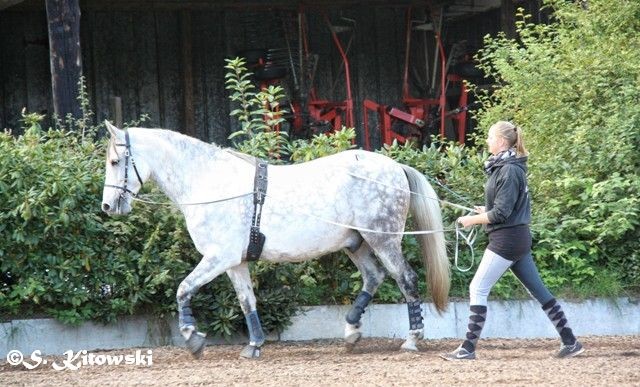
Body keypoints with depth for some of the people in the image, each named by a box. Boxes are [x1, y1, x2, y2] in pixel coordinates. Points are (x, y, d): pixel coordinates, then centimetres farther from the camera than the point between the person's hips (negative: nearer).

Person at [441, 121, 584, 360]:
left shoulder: (509, 170, -17)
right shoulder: (501, 166, 12)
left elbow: (500, 213, -19)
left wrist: (471, 220, -10)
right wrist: (486, 210, 12)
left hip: (507, 239, -10)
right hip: (518, 237, 10)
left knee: (478, 289, -6)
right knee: (538, 289, 11)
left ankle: (468, 348, -5)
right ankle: (570, 342, 13)